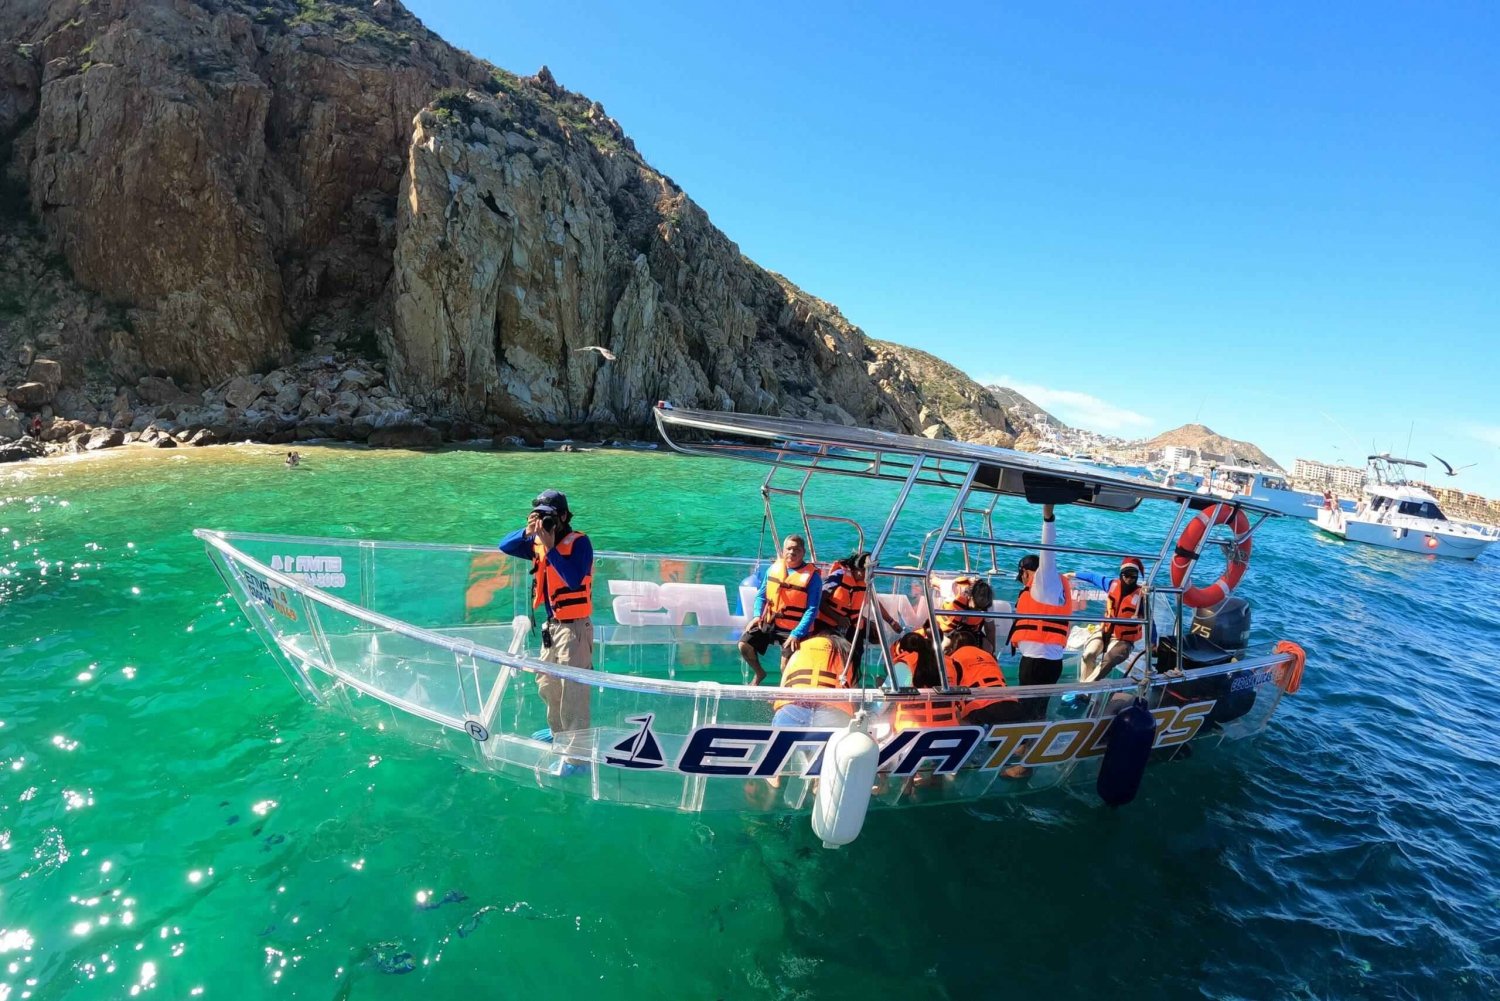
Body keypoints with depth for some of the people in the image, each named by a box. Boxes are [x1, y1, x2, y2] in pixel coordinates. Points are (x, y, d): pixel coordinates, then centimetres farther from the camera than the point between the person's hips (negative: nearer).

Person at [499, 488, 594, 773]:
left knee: (573, 692, -5)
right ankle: (558, 730, 47)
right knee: (546, 682, 24)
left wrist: (550, 548, -28)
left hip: (574, 627, -8)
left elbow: (574, 579, -29)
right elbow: (505, 546, 3)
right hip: (552, 625, 9)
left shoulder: (579, 542, -17)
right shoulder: (539, 542, 4)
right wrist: (527, 532, -13)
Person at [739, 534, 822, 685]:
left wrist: (797, 634, -24)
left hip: (794, 629, -5)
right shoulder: (774, 568, 2)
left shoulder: (812, 576, -15)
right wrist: (757, 615, -5)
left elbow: (812, 610, -17)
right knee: (744, 644, -5)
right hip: (769, 622, 5)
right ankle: (759, 673, 22)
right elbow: (761, 595, 11)